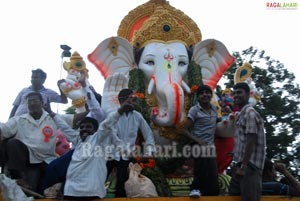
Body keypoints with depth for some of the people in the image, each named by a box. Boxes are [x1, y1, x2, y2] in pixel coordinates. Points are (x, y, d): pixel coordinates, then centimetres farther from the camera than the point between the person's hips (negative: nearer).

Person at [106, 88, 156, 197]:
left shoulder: (137, 116, 0)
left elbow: (148, 133, 4)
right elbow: (113, 135, -20)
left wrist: (149, 150, -8)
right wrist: (125, 149, -30)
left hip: (125, 156, 2)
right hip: (111, 154, -2)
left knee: (122, 182, 4)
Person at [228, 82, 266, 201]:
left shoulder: (250, 113, -12)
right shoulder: (241, 114, 18)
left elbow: (251, 141, -19)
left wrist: (243, 166, -22)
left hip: (250, 165, -10)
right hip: (241, 164, 10)